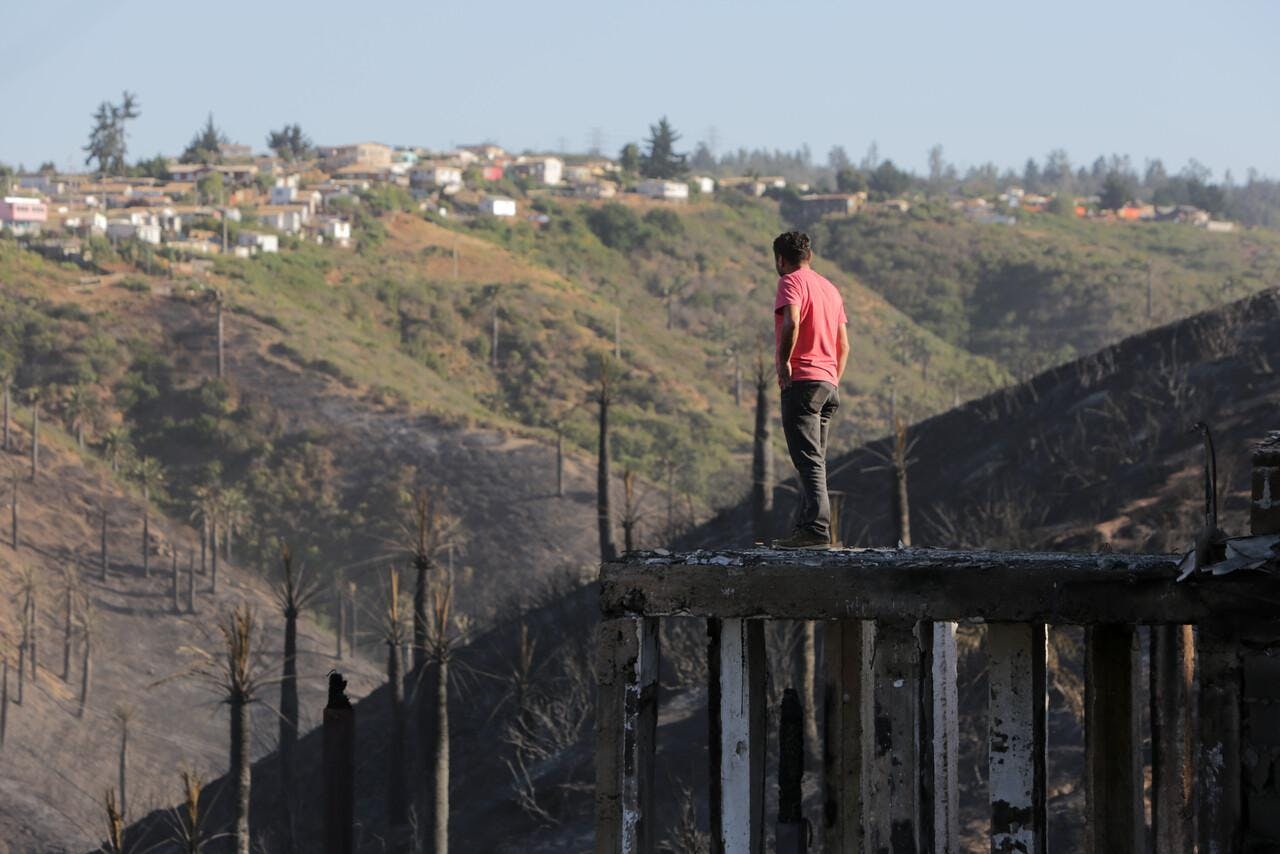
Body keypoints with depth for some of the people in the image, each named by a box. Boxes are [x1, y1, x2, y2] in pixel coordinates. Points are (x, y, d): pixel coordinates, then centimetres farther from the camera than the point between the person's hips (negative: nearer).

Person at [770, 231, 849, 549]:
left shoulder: (791, 282, -4)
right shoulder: (830, 289, 22)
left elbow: (791, 322, -24)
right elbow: (844, 345, 20)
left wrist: (783, 362, -17)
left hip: (801, 381, -8)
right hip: (829, 384, 8)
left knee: (808, 461, -14)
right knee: (815, 461, 12)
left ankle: (816, 528, -22)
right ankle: (806, 527, 12)